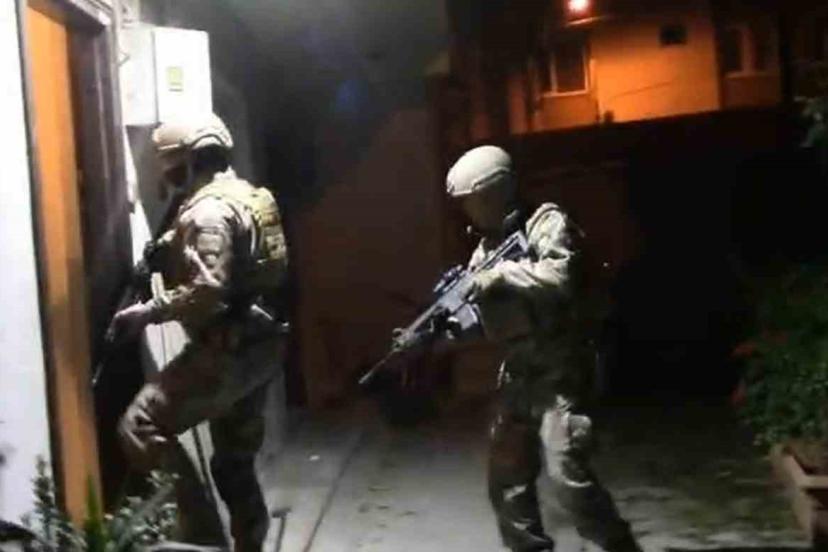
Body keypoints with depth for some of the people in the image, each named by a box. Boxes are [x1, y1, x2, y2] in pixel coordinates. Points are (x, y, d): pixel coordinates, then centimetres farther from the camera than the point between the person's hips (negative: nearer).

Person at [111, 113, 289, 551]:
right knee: (235, 460, 18)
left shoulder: (209, 211, -17)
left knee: (142, 426, -9)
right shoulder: (247, 196, 15)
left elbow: (207, 290, -27)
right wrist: (170, 253, 11)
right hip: (259, 345, 10)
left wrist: (145, 313, -19)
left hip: (228, 352, -10)